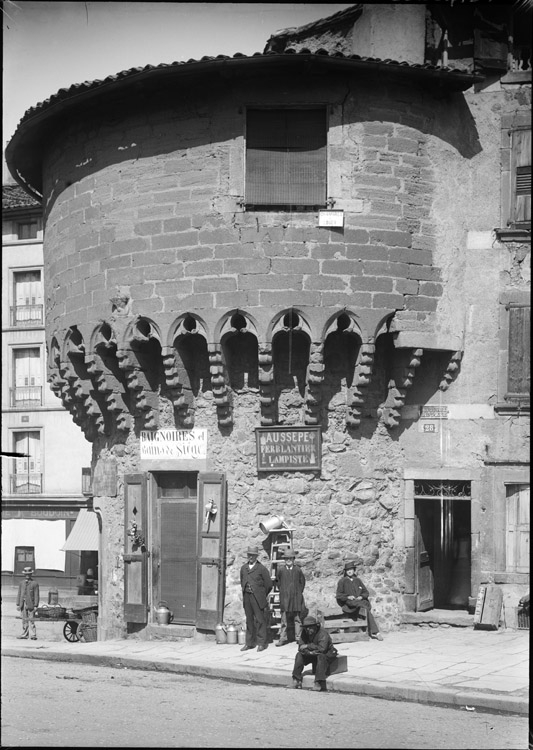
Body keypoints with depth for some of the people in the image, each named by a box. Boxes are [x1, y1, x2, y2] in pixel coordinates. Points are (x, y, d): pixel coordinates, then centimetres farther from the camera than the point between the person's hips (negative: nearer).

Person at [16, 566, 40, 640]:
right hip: (23, 604, 5)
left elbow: (36, 595, -4)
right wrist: (18, 604, 7)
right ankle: (25, 634, 13)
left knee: (31, 620, -7)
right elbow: (19, 594, 14)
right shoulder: (21, 583, 13)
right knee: (24, 620, 8)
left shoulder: (35, 584, -1)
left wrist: (35, 606, -9)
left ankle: (33, 635, -4)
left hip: (30, 604, -5)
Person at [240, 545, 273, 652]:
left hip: (257, 598, -5)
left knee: (260, 620, -4)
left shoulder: (261, 569, -4)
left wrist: (262, 595, 8)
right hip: (247, 597, 5)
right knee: (249, 620, 9)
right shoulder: (243, 568, 12)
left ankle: (262, 643, 0)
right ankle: (250, 642, 14)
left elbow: (269, 584, 0)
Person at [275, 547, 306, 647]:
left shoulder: (298, 570, 3)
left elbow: (302, 582, 13)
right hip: (284, 597, 0)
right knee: (284, 618, -1)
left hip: (296, 597, 0)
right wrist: (282, 590, 7)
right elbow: (277, 581, 16)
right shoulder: (281, 569, 4)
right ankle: (283, 638, 2)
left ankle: (298, 637, 7)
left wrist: (299, 592, 6)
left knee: (297, 618, 2)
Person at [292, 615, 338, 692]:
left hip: (327, 654, -6)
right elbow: (301, 647, -12)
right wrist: (310, 652, -31)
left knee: (321, 657, -38)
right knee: (299, 655, -12)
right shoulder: (304, 633, -8)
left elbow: (322, 648, -37)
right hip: (313, 654, 6)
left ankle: (319, 682, -40)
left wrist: (308, 646, -32)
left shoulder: (322, 633, -27)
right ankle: (296, 679, -12)